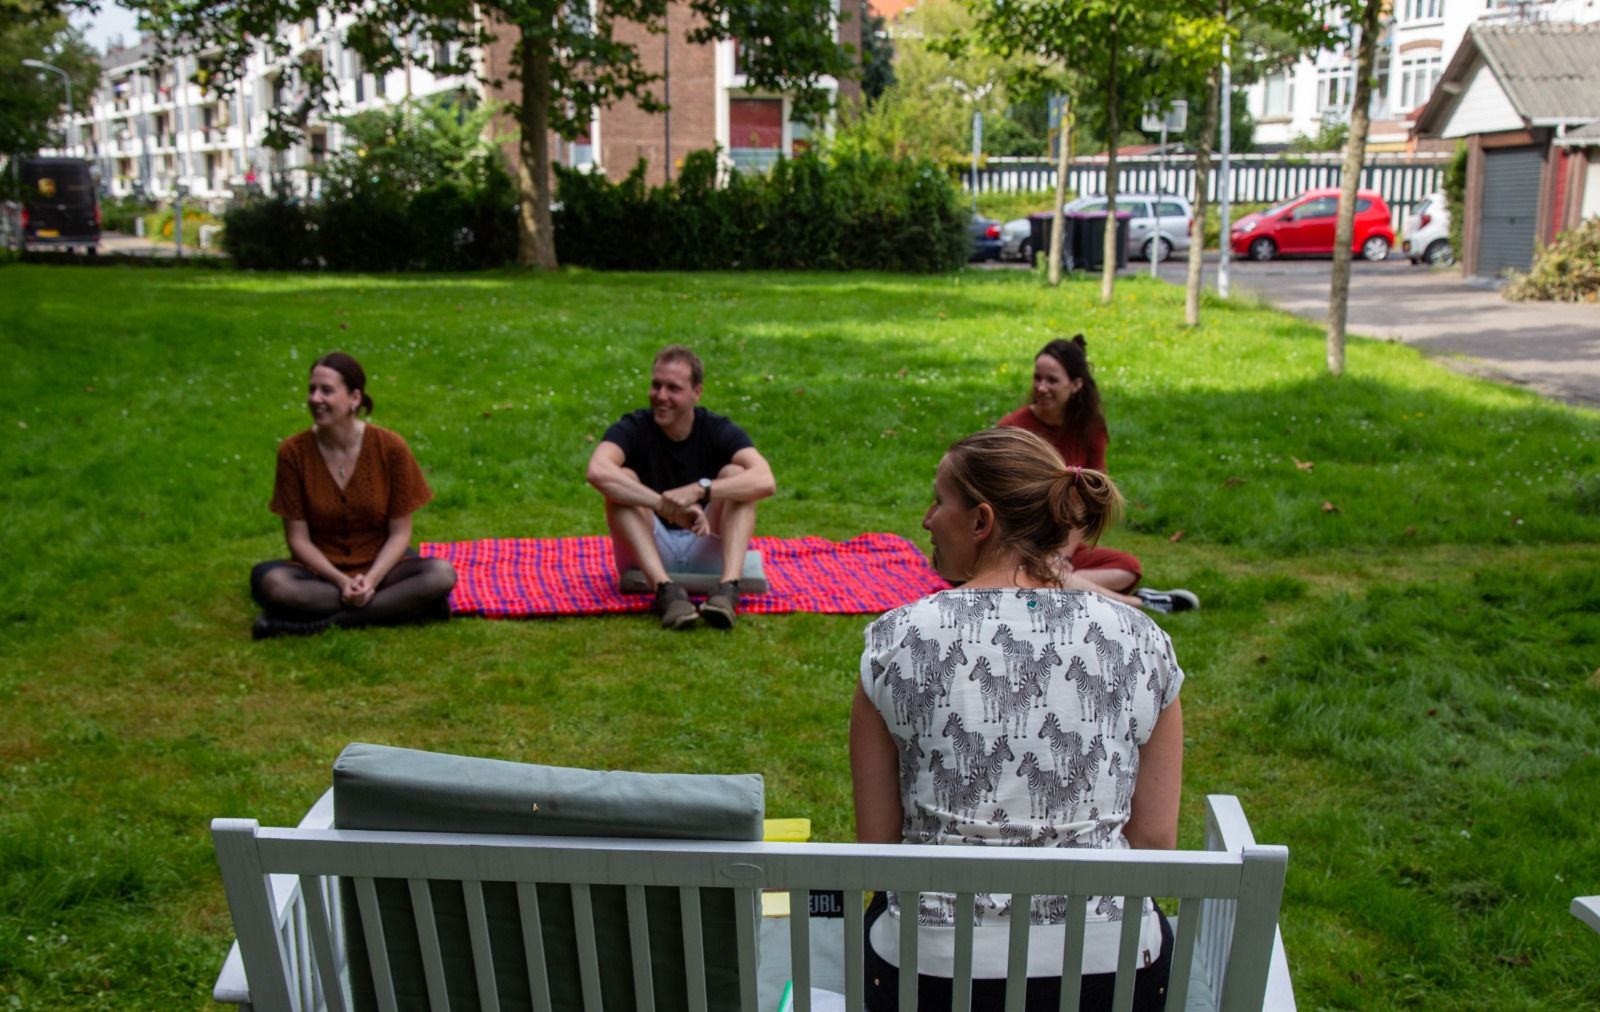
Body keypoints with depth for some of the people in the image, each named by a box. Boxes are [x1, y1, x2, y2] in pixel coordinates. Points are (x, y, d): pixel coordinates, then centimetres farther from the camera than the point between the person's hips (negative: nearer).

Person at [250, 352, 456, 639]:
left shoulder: (390, 446, -11)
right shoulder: (293, 451, -9)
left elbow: (400, 533, -6)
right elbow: (298, 538, -6)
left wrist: (371, 579, -22)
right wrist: (341, 581, -20)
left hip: (380, 565, 0)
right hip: (321, 570, 0)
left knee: (442, 574, -29)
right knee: (270, 581, -33)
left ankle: (321, 620, -24)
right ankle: (405, 604, -26)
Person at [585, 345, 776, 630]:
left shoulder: (720, 431, -7)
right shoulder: (632, 428, -9)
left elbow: (765, 481, -27)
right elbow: (597, 472, -33)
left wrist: (698, 490, -39)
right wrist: (664, 505, -41)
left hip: (706, 552, 1)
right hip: (648, 553, 0)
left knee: (736, 474, -20)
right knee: (621, 481, -24)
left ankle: (728, 587, -38)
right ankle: (666, 589, -42)